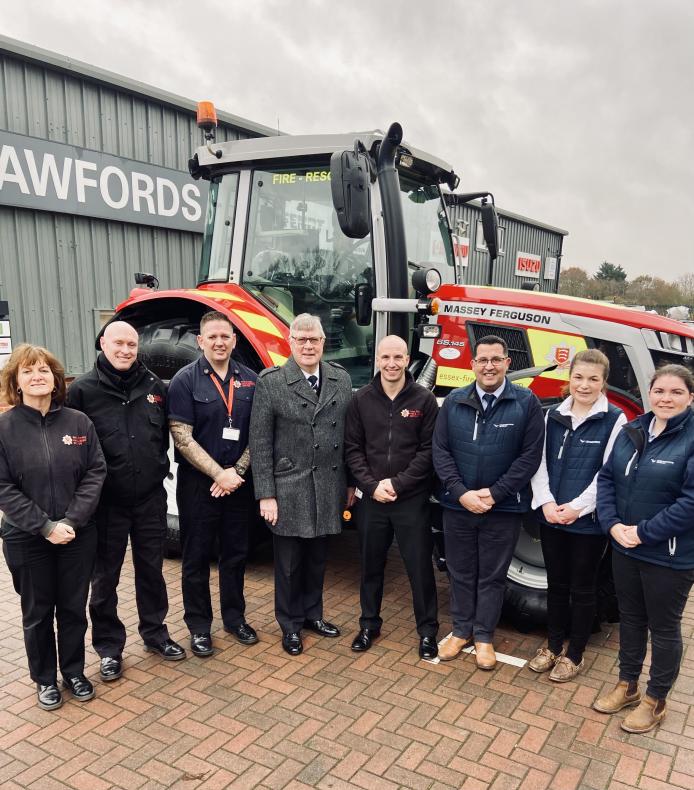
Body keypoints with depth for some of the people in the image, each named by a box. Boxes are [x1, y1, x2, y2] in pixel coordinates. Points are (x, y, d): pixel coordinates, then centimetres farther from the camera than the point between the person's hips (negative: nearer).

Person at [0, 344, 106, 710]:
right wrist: (45, 526, -17)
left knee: (74, 608, 14)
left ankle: (74, 672, 35)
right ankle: (45, 680, 33)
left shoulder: (78, 422, -2)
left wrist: (71, 520, -14)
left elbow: (95, 473, -3)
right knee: (38, 613, 13)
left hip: (78, 536, 2)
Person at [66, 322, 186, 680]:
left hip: (150, 500, 3)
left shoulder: (154, 386, 4)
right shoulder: (83, 389, -8)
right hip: (106, 503, -3)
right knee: (105, 578, 10)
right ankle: (109, 647, 27)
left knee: (151, 571, 16)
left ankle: (155, 633, 34)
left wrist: (159, 469, 6)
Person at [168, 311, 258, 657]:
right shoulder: (185, 380, -7)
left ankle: (235, 617, 31)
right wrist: (219, 474, -14)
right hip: (198, 484, -3)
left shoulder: (249, 380, 4)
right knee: (197, 556, 8)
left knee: (235, 553, 14)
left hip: (238, 482, 4)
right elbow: (182, 437, -12)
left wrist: (238, 470, -8)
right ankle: (199, 626, 23)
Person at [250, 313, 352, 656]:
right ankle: (291, 625, 30)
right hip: (289, 489, -3)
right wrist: (265, 495, -11)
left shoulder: (341, 378, 3)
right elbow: (260, 443, -8)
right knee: (289, 561, 11)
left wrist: (351, 482, 7)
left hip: (328, 488, 4)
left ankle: (313, 614, 39)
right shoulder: (270, 382, -8)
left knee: (317, 557, 18)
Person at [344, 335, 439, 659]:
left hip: (412, 500, -2)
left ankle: (427, 631, 25)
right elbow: (352, 448, 1)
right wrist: (372, 485, -10)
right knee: (371, 565, 15)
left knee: (420, 566, 6)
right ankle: (369, 624, 34)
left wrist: (398, 483, -13)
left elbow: (429, 450, -6)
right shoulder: (361, 399, 2)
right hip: (371, 498, 2)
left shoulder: (424, 400, -3)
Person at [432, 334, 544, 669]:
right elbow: (440, 450, -1)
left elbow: (530, 455, -8)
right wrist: (461, 493, -12)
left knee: (492, 575, 12)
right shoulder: (454, 401, 0)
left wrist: (494, 494, -13)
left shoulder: (526, 402, -6)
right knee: (460, 572, 15)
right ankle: (461, 630, 34)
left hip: (503, 508, -2)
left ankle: (484, 636, 29)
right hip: (457, 504, 2)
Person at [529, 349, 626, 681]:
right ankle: (553, 646, 33)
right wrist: (546, 503, -11)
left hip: (589, 521, -3)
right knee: (556, 584, 16)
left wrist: (577, 507, -17)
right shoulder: (553, 415, 5)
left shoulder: (615, 420, -7)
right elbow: (539, 462, 3)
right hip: (550, 517, 4)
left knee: (582, 589, 11)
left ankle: (574, 655, 28)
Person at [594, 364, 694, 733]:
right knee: (630, 618, 19)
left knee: (663, 627, 12)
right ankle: (627, 686, 38)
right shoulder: (631, 431, 3)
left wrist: (644, 532, -19)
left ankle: (655, 701, 31)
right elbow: (606, 478, 6)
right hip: (624, 549, 6)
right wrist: (612, 524, -8)